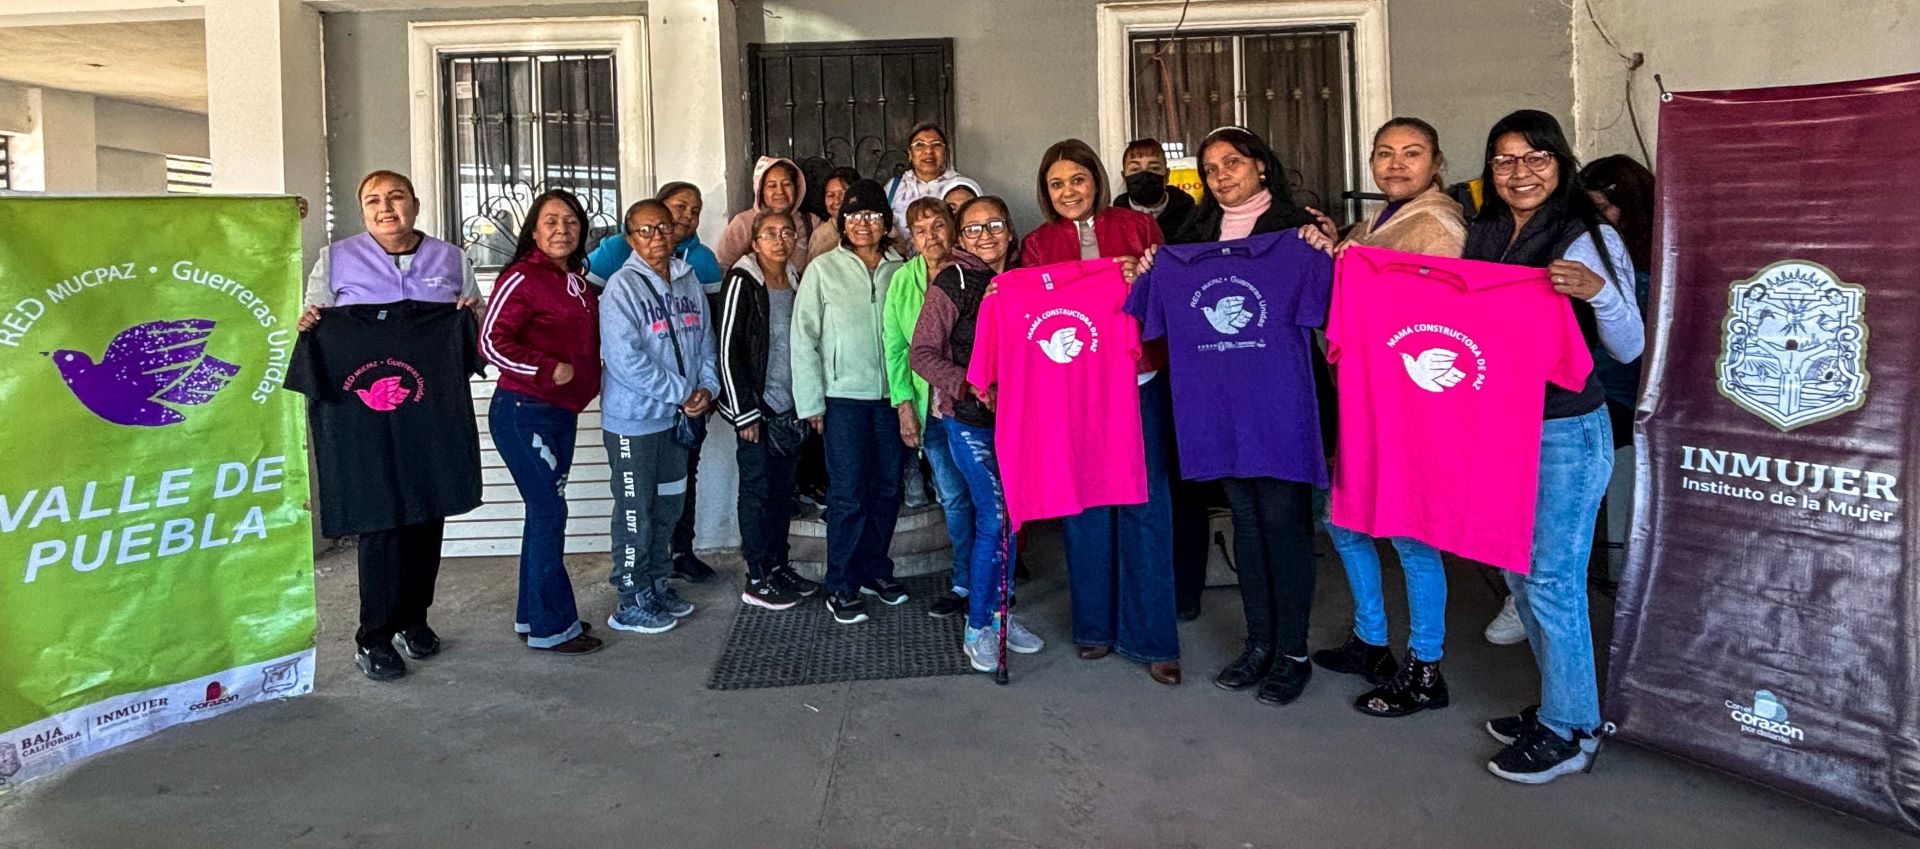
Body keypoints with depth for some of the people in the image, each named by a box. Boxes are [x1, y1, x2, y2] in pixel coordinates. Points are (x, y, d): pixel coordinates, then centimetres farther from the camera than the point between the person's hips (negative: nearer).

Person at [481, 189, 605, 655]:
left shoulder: (579, 283, 13)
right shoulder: (522, 278, -11)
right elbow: (492, 342, -17)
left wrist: (585, 380, 12)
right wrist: (550, 370, -18)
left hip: (562, 414, 8)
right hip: (523, 412, -8)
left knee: (545, 514, 13)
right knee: (549, 513, -5)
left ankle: (533, 615, 25)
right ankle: (551, 627, 4)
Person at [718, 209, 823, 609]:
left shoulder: (796, 282, 10)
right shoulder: (743, 282, -10)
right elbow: (728, 350, -13)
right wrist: (744, 413, -15)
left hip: (791, 408, 6)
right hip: (757, 408, -6)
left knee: (784, 490, 13)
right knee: (758, 491, 1)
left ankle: (779, 567, 24)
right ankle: (758, 580, 10)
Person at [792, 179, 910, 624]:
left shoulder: (899, 270, 6)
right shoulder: (824, 269, -2)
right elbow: (804, 338, -2)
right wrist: (811, 401, -5)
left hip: (891, 395, 3)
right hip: (844, 397, -3)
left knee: (888, 488, 10)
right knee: (848, 493, -3)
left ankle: (874, 570, 28)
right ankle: (841, 587, 9)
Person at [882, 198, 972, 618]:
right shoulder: (902, 280, 7)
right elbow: (895, 346, 8)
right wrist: (904, 403, 1)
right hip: (930, 407, 3)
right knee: (953, 497, 9)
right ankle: (965, 583, 21)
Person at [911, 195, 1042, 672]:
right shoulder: (951, 283, -6)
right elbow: (923, 354, -7)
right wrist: (970, 385, -18)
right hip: (968, 418, -5)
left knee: (1009, 517, 10)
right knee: (994, 517, -9)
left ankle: (997, 613, 26)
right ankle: (977, 628, 4)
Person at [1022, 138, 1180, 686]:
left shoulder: (1137, 226, 8)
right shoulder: (1037, 244, 11)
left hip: (1139, 383, -1)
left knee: (1145, 507, -1)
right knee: (1085, 508, 7)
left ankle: (1152, 637, 9)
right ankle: (1094, 626, 22)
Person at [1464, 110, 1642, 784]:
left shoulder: (1591, 240, -9)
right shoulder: (1482, 237, 8)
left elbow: (1628, 349, -9)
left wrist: (1598, 292, -29)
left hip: (1566, 433, -6)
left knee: (1552, 582, -2)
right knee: (1517, 574, 15)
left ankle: (1569, 732, 13)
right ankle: (1555, 704, 31)